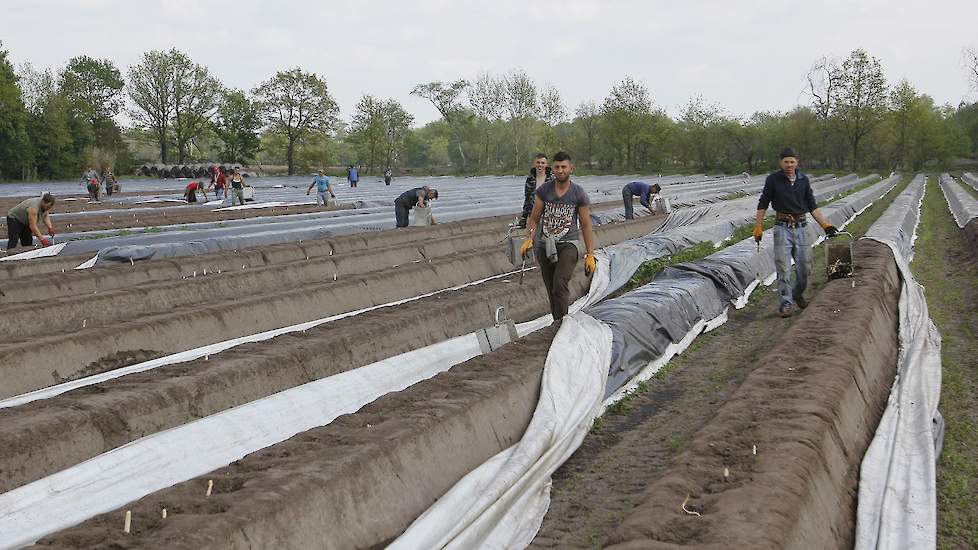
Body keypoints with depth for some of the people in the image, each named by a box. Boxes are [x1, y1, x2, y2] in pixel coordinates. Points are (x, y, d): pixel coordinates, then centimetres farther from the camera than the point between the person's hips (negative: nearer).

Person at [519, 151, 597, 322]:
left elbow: (586, 226, 1)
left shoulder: (579, 194, -3)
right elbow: (534, 218, 5)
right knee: (551, 290, 8)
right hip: (545, 245, 3)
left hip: (568, 244, -3)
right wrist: (528, 240, -12)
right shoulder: (543, 190, 1)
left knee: (560, 285, -23)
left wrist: (590, 255, -1)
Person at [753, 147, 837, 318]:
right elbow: (763, 204, 3)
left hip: (800, 227, 3)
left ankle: (798, 293, 31)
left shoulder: (803, 180, 7)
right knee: (783, 267, -7)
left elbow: (812, 206, 11)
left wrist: (825, 225, 4)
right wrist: (758, 227, -2)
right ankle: (786, 303, -2)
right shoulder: (773, 179, -2)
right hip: (782, 228, -3)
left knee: (805, 267, 5)